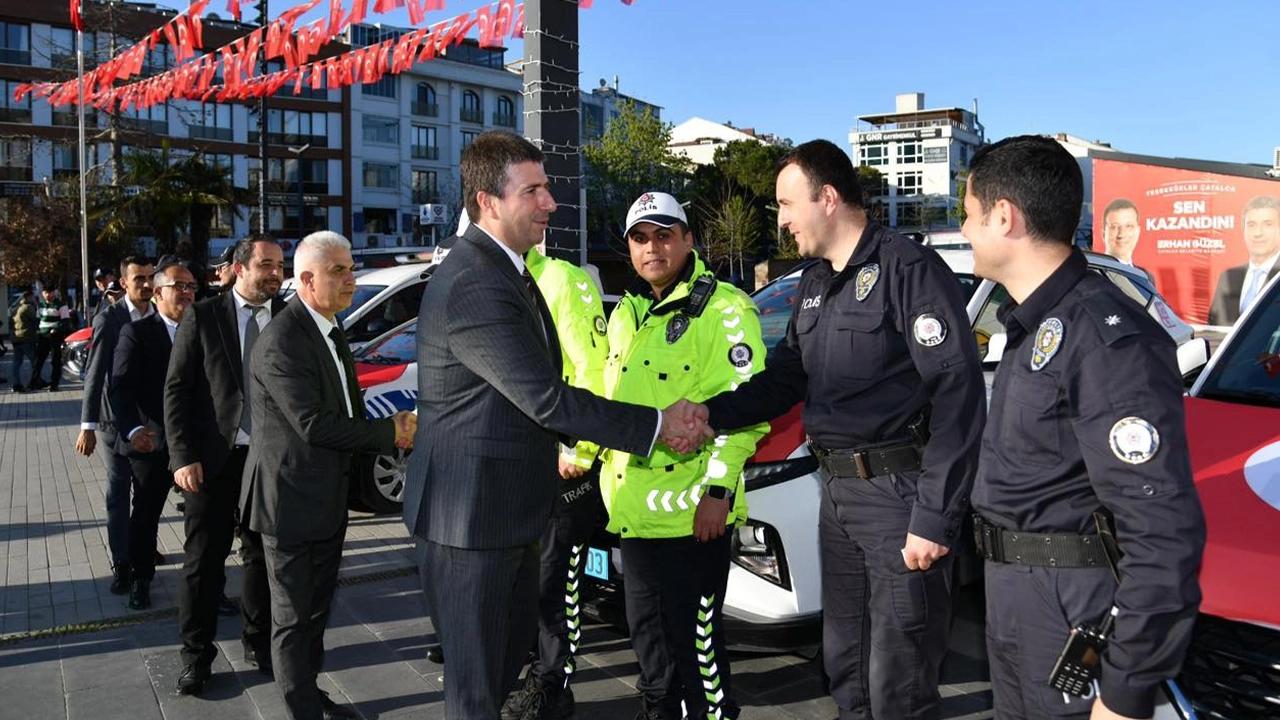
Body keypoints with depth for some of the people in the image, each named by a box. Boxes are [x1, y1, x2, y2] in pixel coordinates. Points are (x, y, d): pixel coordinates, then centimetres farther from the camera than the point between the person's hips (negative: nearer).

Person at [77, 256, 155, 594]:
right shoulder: (108, 320, -7)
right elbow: (95, 374, -9)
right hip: (117, 421, -3)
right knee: (118, 495, 5)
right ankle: (121, 564, 14)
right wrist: (88, 426, -12)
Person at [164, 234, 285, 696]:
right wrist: (183, 457, -11)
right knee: (204, 560, 7)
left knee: (263, 555, 14)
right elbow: (176, 390, -3)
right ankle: (196, 656, 20)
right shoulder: (202, 317, -3)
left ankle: (258, 641, 30)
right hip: (213, 458, -2)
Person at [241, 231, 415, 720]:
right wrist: (389, 433, -18)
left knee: (317, 608, 21)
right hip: (292, 500, -9)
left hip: (328, 499, 9)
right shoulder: (281, 341, -21)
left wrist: (394, 433, -4)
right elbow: (312, 423, -26)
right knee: (294, 617, 6)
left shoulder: (330, 331, 10)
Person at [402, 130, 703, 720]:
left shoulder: (504, 268, 10)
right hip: (472, 516, -10)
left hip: (510, 509, 10)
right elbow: (547, 400, -25)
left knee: (512, 652, 25)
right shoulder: (475, 286, -24)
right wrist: (657, 424, -18)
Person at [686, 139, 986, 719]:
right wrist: (714, 414, 1)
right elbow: (787, 375, 17)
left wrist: (935, 518, -22)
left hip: (901, 493, -8)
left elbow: (957, 392, -19)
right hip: (838, 491, 9)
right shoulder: (814, 283, 14)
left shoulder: (908, 268, -14)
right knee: (845, 665, 20)